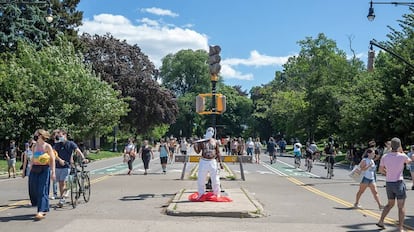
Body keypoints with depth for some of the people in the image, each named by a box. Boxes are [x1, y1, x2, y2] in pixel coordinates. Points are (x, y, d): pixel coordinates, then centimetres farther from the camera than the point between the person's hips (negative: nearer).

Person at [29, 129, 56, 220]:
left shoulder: (47, 146, -4)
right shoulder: (34, 147, 13)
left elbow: (52, 159, -5)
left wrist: (53, 172, -12)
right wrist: (30, 170, 17)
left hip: (44, 169, -6)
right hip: (34, 169, 6)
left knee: (42, 190, -10)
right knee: (33, 190, 5)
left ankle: (41, 212, -13)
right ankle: (44, 209, 25)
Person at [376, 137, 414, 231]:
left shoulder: (384, 157, -2)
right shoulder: (402, 156, -12)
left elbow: (381, 170, 10)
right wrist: (402, 152, 21)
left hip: (388, 183, 5)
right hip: (399, 182, -5)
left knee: (390, 204, 22)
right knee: (401, 206, 0)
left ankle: (381, 221, 18)